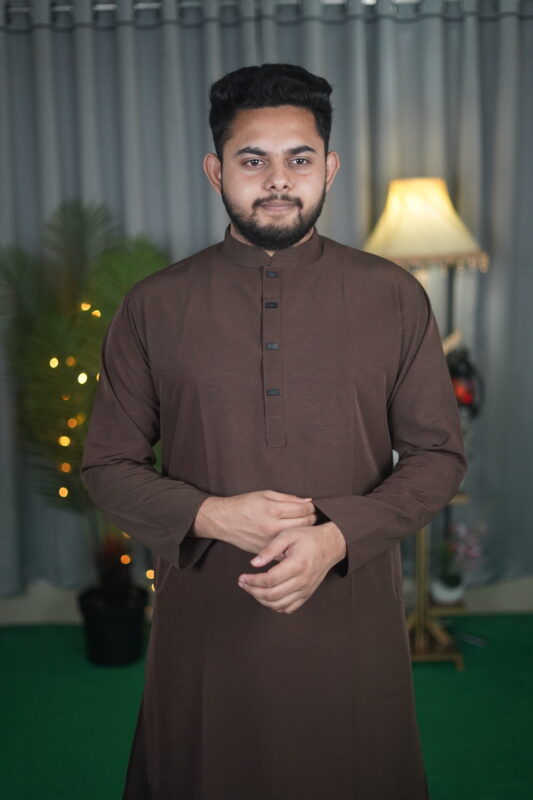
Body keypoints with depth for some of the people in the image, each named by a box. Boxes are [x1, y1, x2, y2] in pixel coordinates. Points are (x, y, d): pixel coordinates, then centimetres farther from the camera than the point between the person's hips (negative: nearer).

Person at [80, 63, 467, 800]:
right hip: (206, 625, 0)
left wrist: (336, 537, -16)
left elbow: (438, 455, 0)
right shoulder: (153, 307, -2)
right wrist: (210, 516, -16)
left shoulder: (394, 298, -2)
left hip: (351, 620, 0)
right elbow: (108, 466, 1)